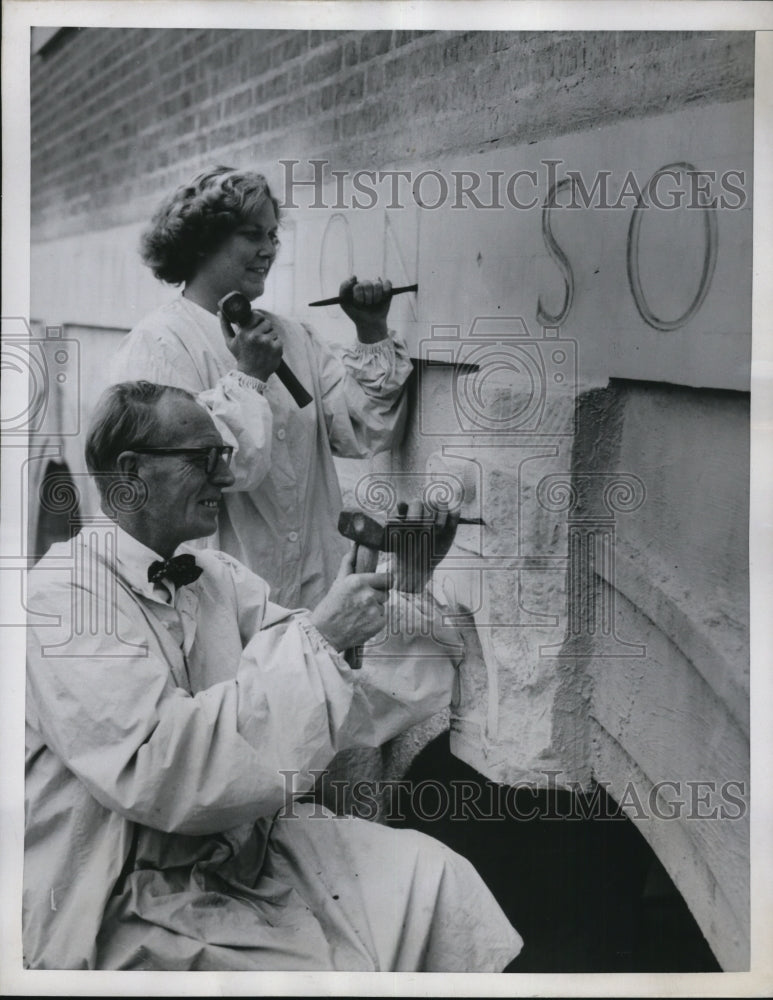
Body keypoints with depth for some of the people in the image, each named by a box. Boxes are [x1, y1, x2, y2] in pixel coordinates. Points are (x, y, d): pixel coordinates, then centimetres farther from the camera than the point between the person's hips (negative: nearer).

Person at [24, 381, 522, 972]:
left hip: (246, 845, 7)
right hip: (132, 905, -7)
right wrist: (315, 634, -25)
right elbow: (159, 775, -28)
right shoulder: (64, 593, -15)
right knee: (344, 969, -20)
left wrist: (408, 585, -7)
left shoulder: (218, 576, 8)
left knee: (435, 877, -6)